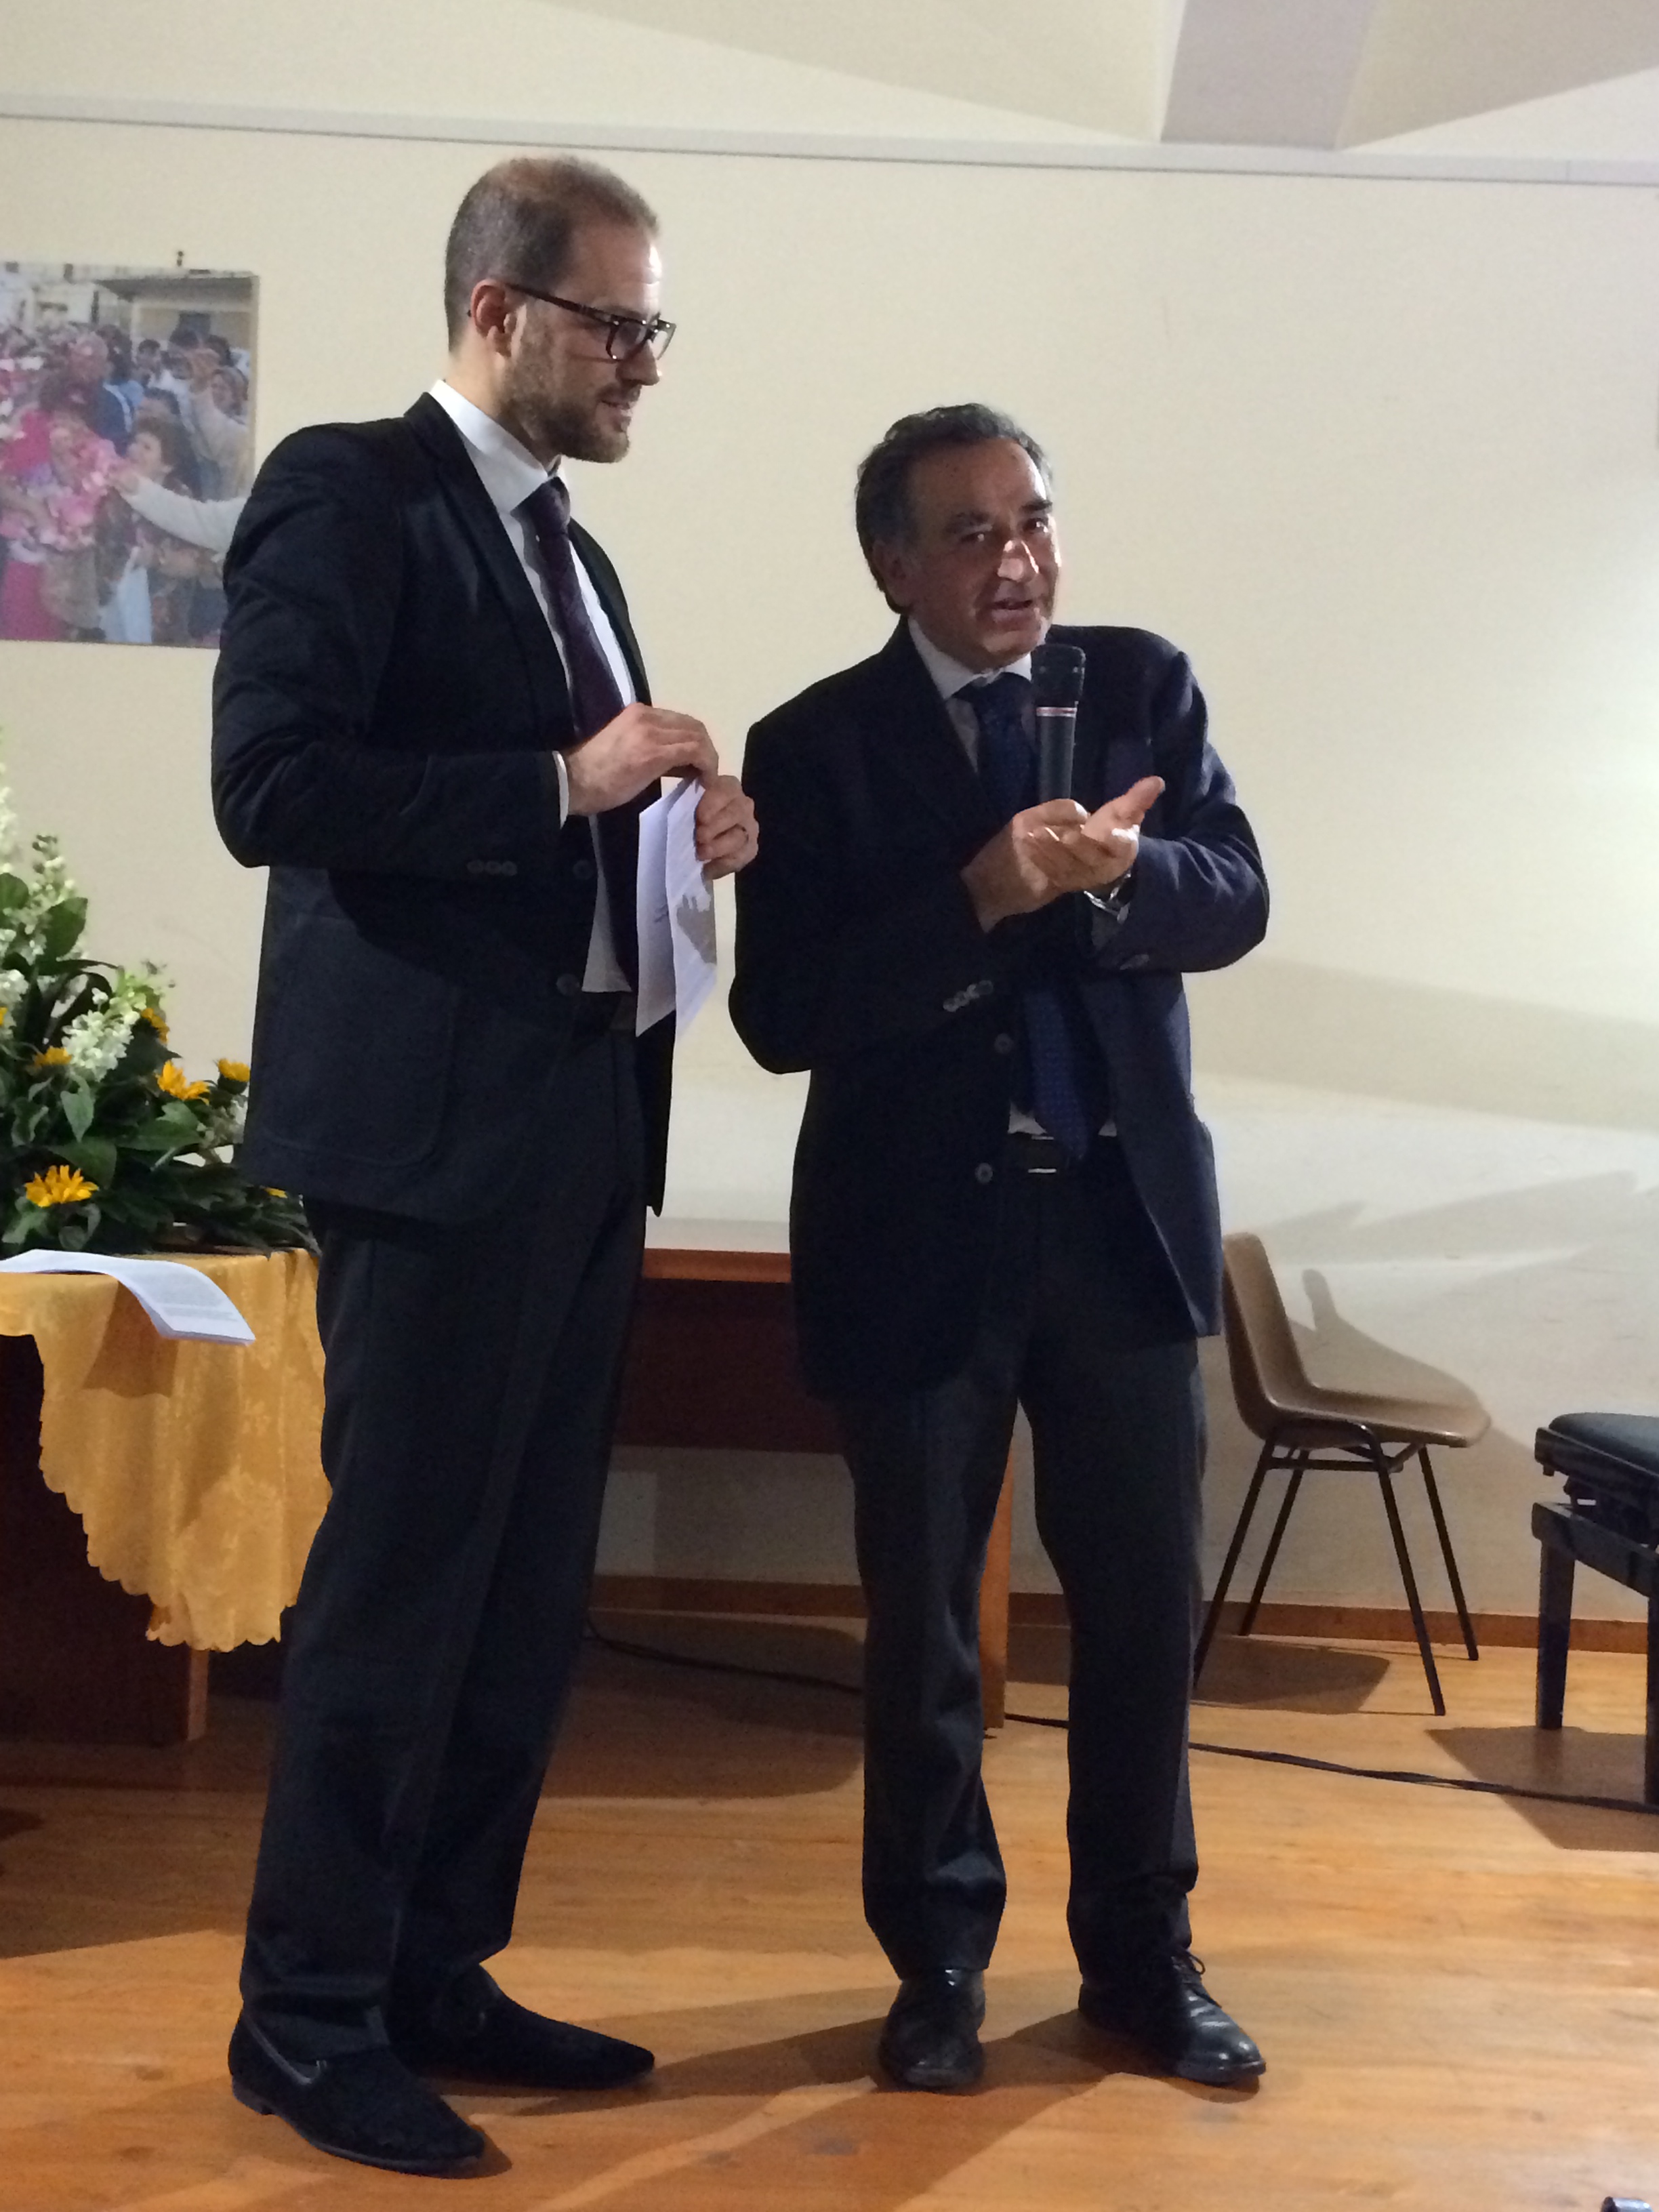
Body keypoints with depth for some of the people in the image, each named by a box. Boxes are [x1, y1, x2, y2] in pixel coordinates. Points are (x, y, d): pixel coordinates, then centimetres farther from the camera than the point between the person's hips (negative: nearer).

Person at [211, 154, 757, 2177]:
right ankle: (306, 2018, 12)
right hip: (434, 1123, -8)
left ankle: (435, 1974, 24)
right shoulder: (349, 491, -7)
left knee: (529, 1589, 12)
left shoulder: (570, 553, 19)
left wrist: (675, 829, 3)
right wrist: (567, 782, -19)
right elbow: (269, 785, -18)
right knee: (399, 1582, -2)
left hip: (585, 1121, 9)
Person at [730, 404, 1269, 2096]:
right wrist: (984, 895, -25)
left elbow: (1234, 900, -5)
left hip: (1123, 1215, 2)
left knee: (1144, 1607, 9)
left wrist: (1112, 870, -26)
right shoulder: (815, 748, -5)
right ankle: (939, 1966, 27)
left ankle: (1141, 1954, 26)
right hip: (918, 1235, -2)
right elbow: (782, 1014, -13)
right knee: (923, 1625, 10)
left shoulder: (1142, 685, 4)